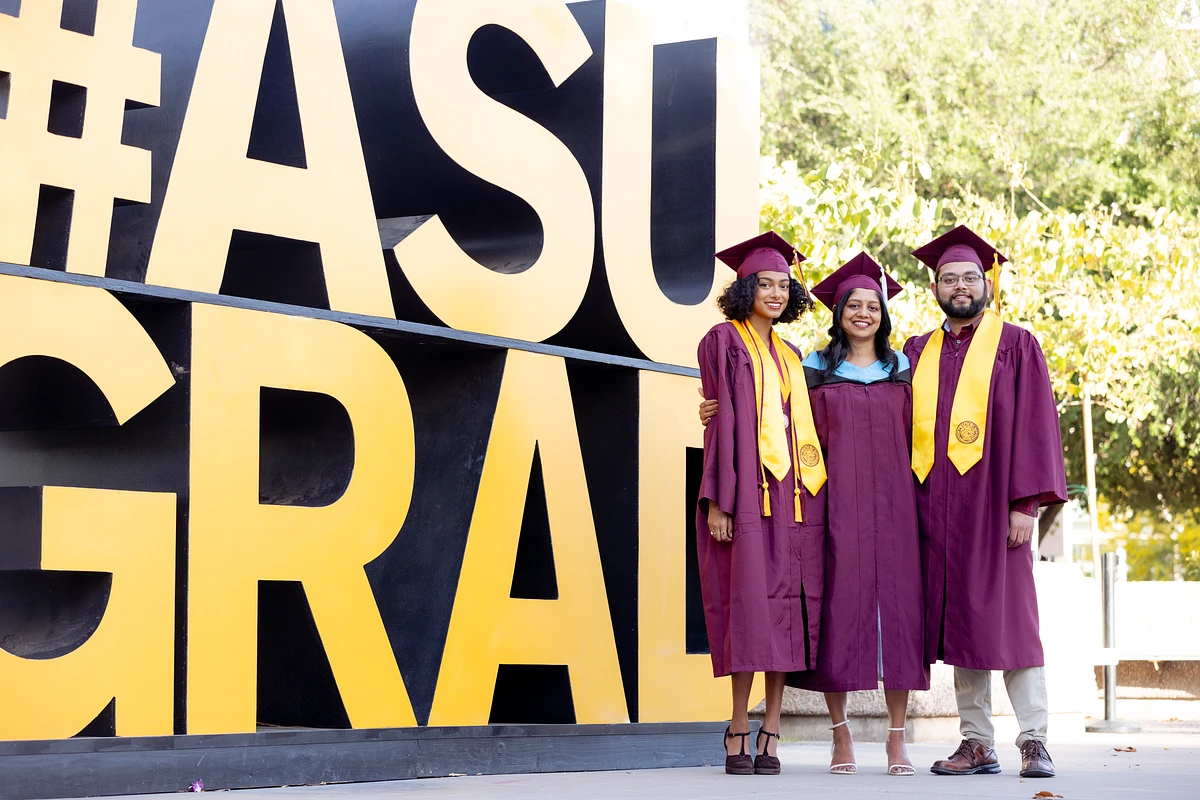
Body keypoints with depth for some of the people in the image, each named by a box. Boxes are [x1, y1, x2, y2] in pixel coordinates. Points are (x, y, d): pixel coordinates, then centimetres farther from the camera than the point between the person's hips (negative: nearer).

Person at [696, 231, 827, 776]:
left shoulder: (790, 356, 20)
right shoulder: (724, 341, 3)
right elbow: (721, 420, -5)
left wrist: (810, 496, 10)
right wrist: (718, 499, -12)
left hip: (793, 494, 6)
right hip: (748, 491, -5)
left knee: (786, 607, -1)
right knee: (751, 603, -11)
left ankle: (770, 732, 0)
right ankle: (739, 733, -7)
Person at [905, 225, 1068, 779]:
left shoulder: (1015, 345, 4)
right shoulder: (917, 353, 15)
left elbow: (1034, 423, -3)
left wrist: (1025, 503, -11)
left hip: (992, 500, -4)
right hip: (937, 507, 4)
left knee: (1008, 617, -6)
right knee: (959, 622, 4)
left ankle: (1033, 741, -2)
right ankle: (977, 743, 8)